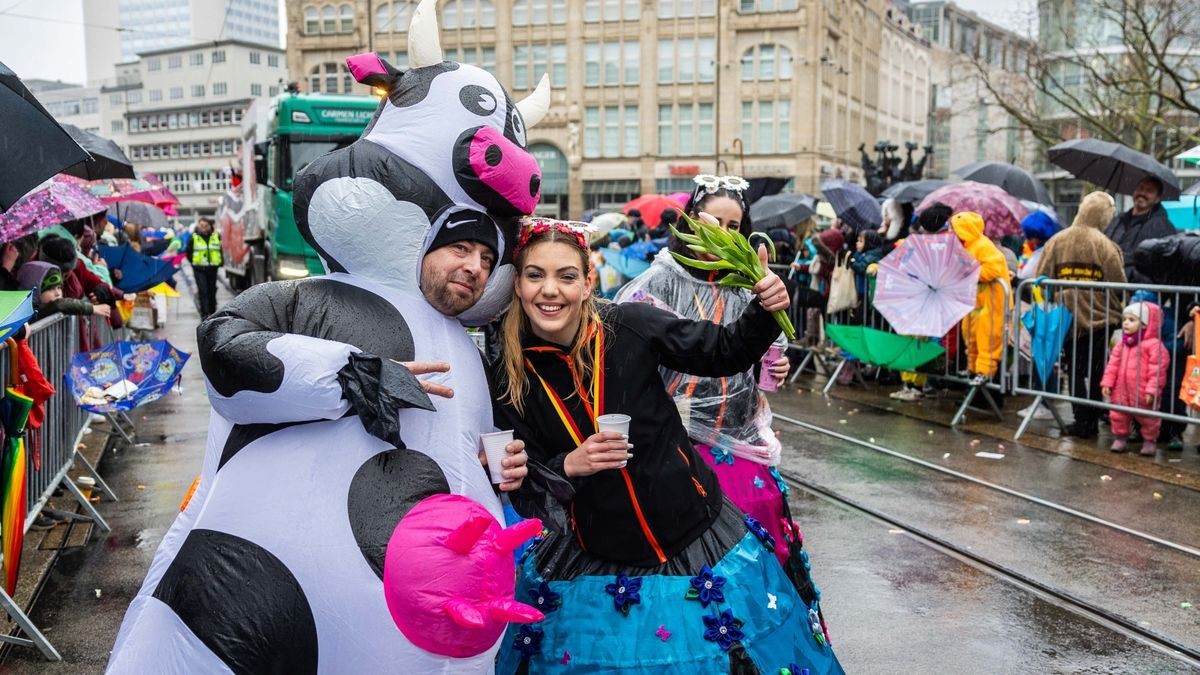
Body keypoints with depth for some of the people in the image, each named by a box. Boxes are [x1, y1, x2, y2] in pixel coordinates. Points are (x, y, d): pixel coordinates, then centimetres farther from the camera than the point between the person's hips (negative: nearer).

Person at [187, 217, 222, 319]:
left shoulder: (216, 237, 6)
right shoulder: (194, 238, -1)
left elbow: (220, 251, 18)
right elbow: (188, 252, 8)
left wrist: (220, 261, 9)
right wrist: (194, 262, 3)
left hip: (212, 268, 3)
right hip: (199, 269, -2)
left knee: (212, 291, 11)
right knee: (203, 291, -10)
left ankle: (212, 312, 24)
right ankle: (205, 313, -10)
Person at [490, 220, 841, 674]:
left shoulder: (631, 325, -12)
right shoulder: (507, 381, -8)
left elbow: (724, 352, -1)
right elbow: (524, 492, -5)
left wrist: (765, 310, -18)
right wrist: (569, 466, -23)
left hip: (698, 539, 0)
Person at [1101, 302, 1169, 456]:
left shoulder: (1153, 344, -14)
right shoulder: (1121, 343, 6)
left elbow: (1157, 369, -16)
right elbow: (1113, 364, 7)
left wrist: (1152, 390, -19)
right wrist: (1107, 382, 1)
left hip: (1142, 393, -5)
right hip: (1121, 391, 5)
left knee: (1148, 419, 10)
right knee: (1117, 415, 12)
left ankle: (1149, 441, 27)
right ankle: (1120, 438, 29)